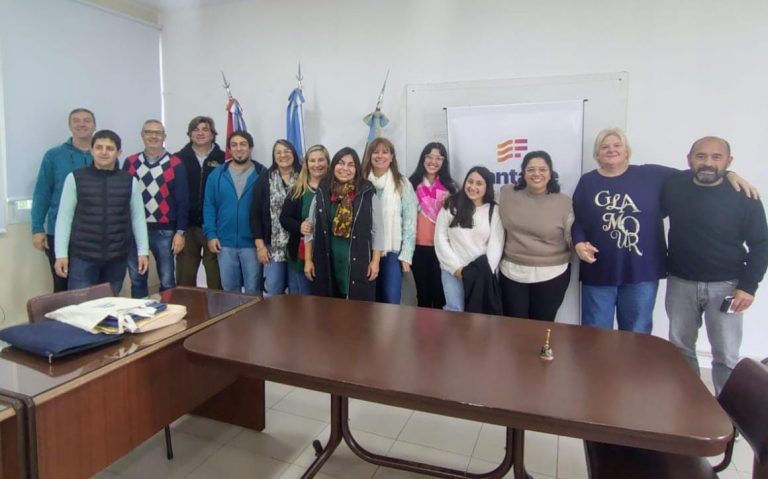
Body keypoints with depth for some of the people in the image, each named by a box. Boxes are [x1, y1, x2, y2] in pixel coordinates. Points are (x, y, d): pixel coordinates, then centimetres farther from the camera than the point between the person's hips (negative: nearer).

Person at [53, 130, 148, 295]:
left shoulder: (130, 181, 3)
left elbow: (138, 218, 5)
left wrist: (143, 251, 1)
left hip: (117, 258, 2)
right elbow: (64, 217, 0)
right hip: (82, 257, -1)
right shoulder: (75, 178, -1)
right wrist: (61, 254, -4)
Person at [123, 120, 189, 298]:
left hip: (164, 231, -2)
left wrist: (180, 232, -7)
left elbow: (183, 201, -3)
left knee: (167, 281, 4)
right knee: (136, 280, 11)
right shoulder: (130, 163, 6)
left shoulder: (175, 164, -2)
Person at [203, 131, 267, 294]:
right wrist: (210, 234, -4)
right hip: (225, 243, 3)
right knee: (229, 289, 14)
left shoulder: (262, 174, -3)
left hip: (253, 242, -2)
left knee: (253, 290, 7)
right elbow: (209, 206, 5)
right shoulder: (217, 174, 4)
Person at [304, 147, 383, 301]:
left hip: (358, 263, -2)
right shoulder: (322, 193, 4)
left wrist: (375, 261, -4)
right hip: (327, 262, 2)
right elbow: (310, 228, 9)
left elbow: (377, 230, 0)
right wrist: (308, 260, 5)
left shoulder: (368, 194, -2)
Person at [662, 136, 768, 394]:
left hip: (725, 286, -2)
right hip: (681, 283, 3)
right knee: (680, 348, 14)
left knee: (726, 356, 4)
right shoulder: (673, 186, -3)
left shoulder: (744, 197, -9)